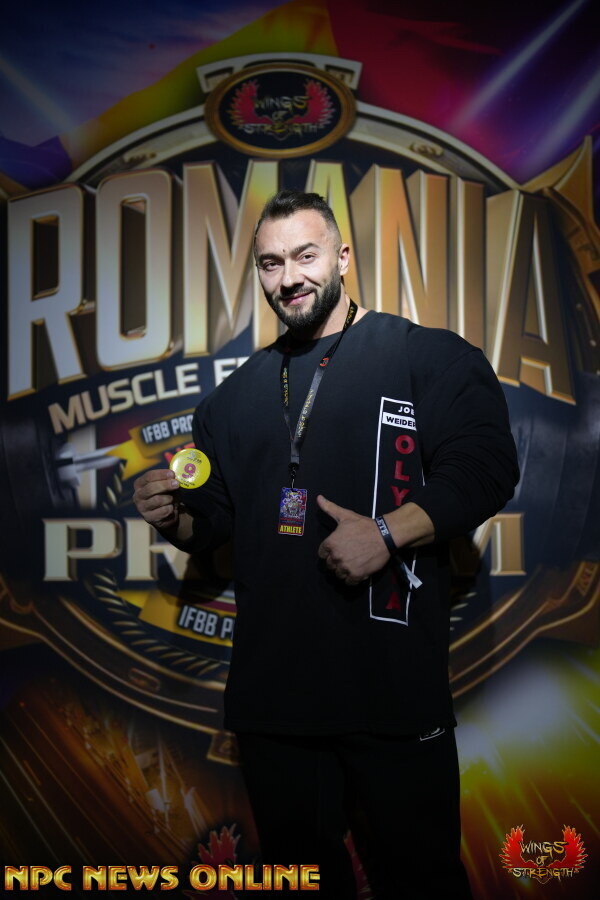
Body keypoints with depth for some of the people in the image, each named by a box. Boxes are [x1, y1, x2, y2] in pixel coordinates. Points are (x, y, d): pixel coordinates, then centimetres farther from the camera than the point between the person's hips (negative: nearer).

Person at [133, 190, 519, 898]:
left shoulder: (424, 356, 1)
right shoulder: (239, 393, 17)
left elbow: (484, 465, -10)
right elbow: (214, 517, 22)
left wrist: (388, 533, -22)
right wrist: (173, 517, -1)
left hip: (393, 687, -4)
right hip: (271, 691, 5)